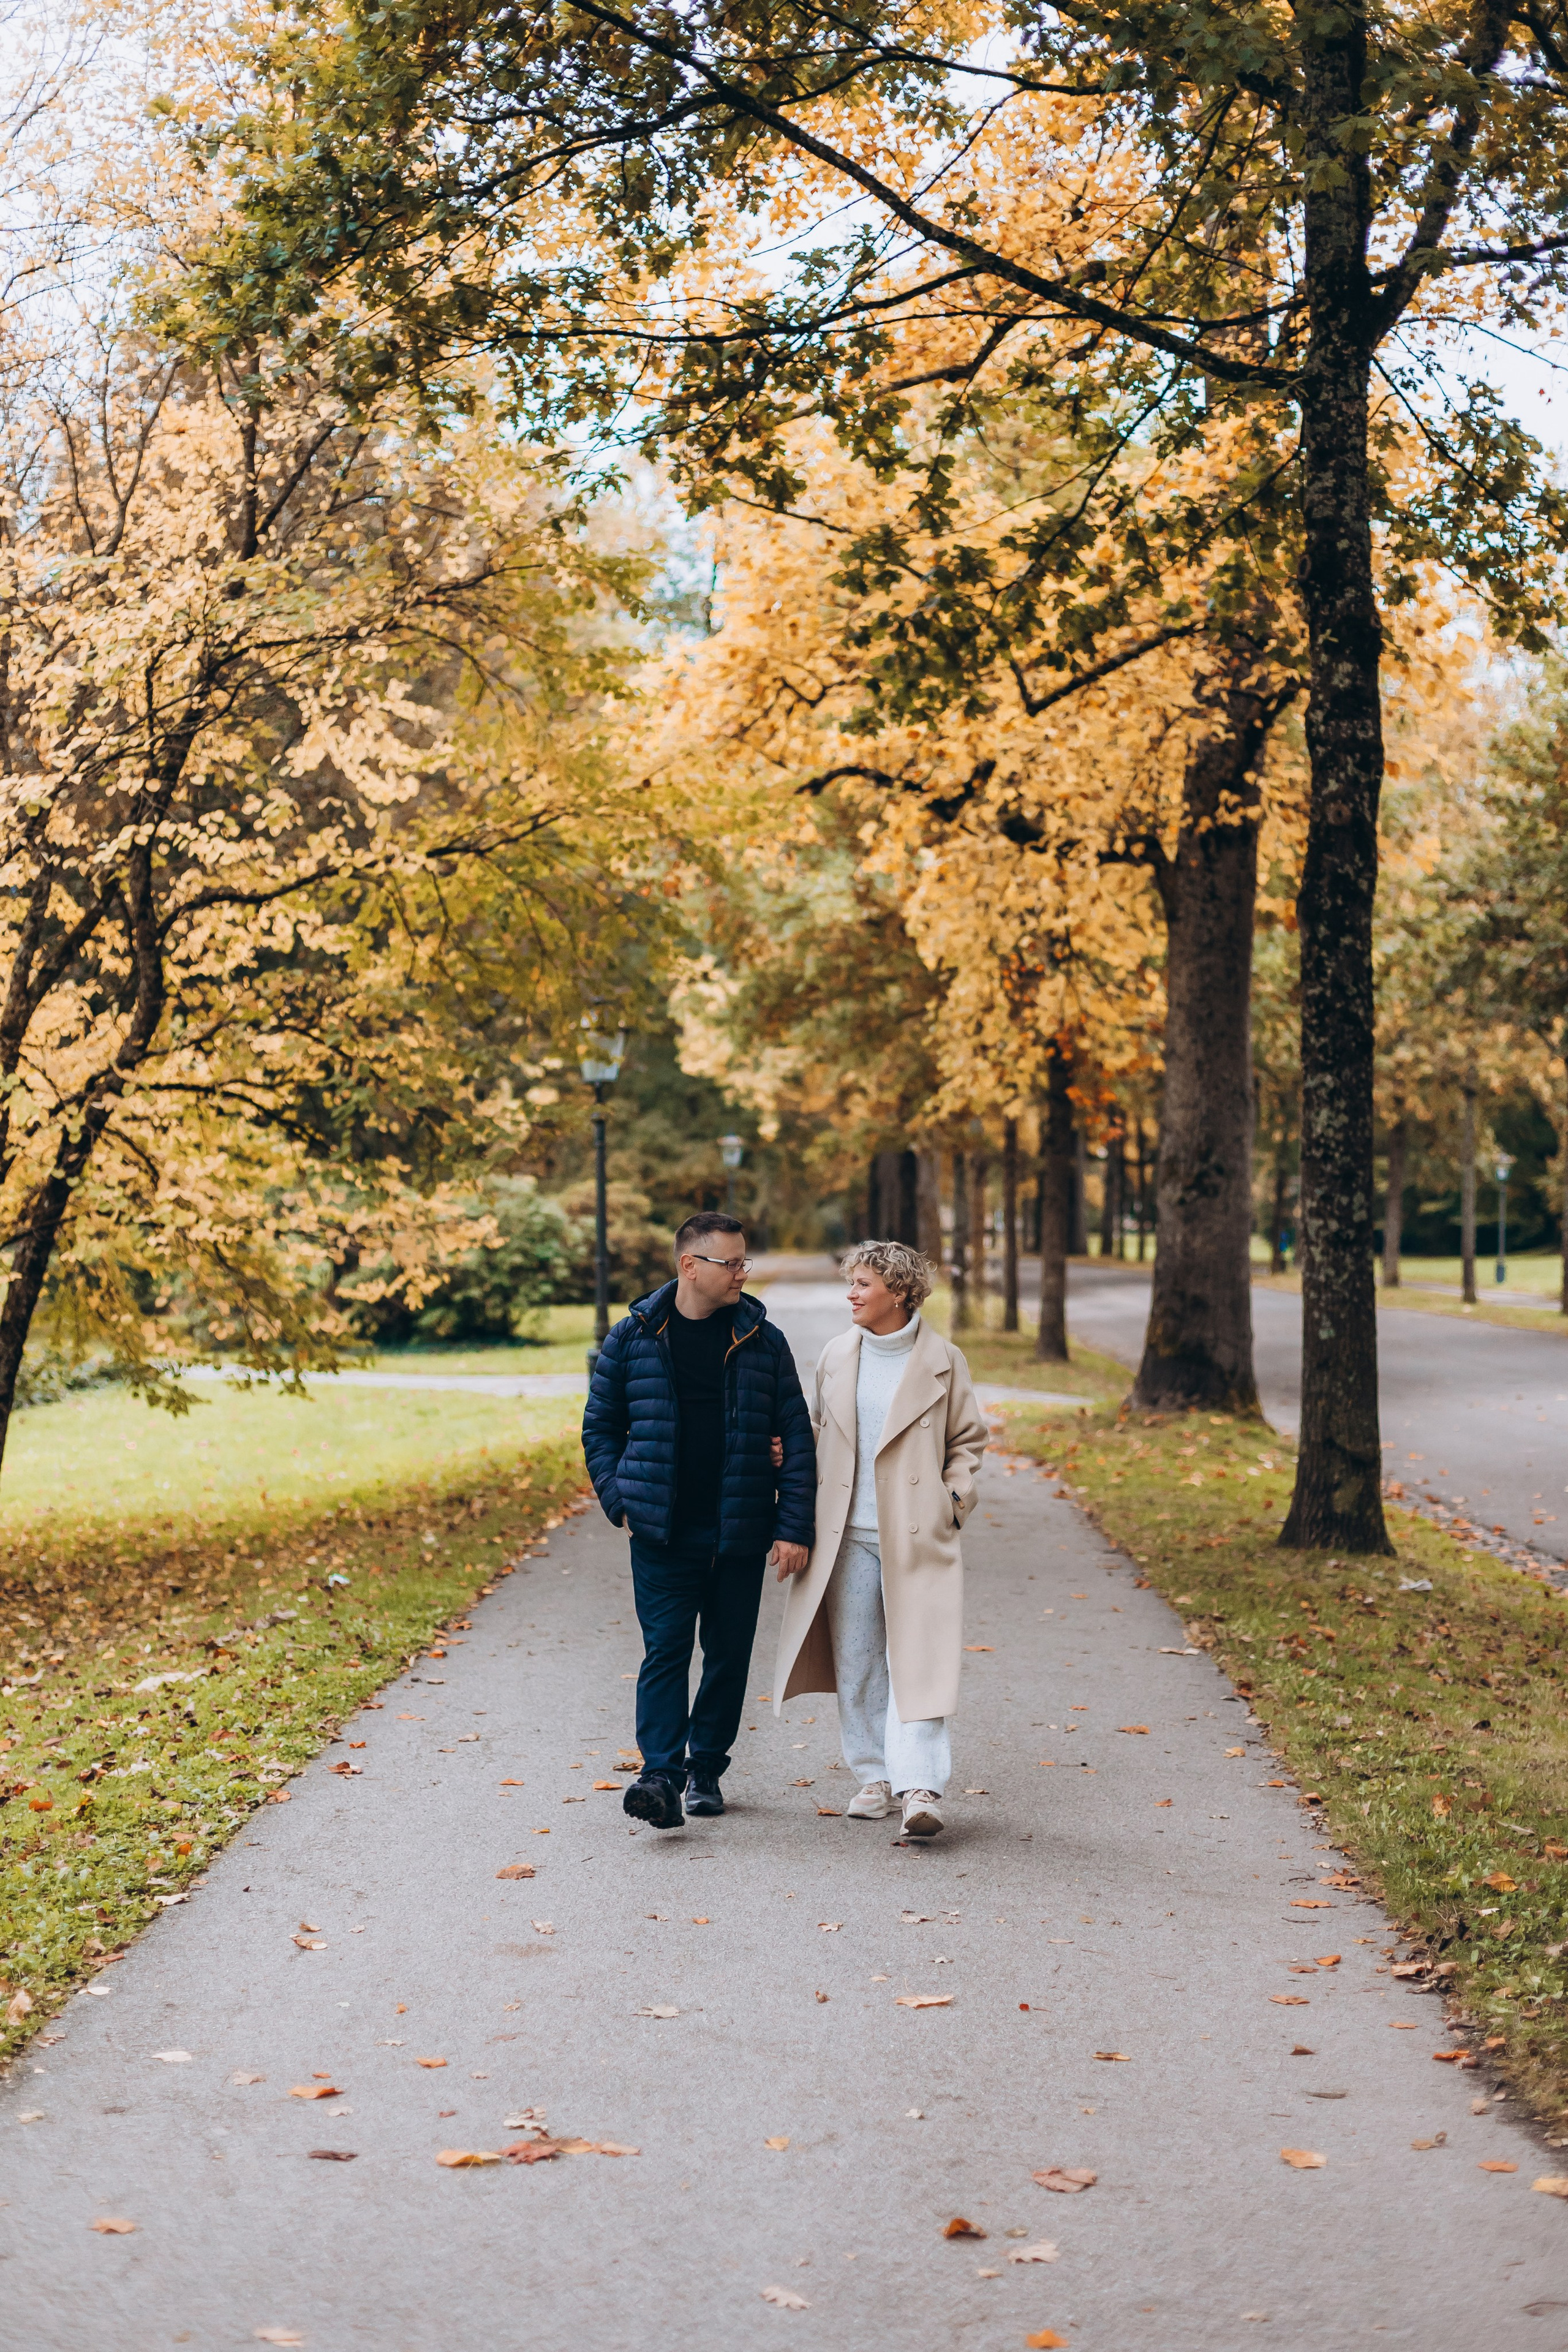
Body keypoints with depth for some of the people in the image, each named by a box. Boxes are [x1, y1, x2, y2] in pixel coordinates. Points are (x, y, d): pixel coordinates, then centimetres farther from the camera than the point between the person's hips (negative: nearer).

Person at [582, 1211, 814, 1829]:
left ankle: (706, 1768, 21)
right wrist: (620, 1499, -2)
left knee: (729, 1652, 8)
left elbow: (796, 1436, 2)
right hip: (663, 1531, -2)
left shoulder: (763, 1341, 2)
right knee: (666, 1649, -9)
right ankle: (661, 1774, -14)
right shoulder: (633, 1338, 1)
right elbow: (600, 1426, 11)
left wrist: (794, 1525, -5)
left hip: (740, 1533, 2)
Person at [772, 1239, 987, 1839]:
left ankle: (920, 1788, -13)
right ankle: (874, 1777, 18)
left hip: (916, 1536, -3)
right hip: (849, 1536, 4)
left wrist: (954, 1498, -4)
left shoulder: (942, 1361, 0)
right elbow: (817, 1432, 18)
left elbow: (968, 1439, 9)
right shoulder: (836, 1356, 8)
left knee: (916, 1660, -9)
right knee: (856, 1661, 7)